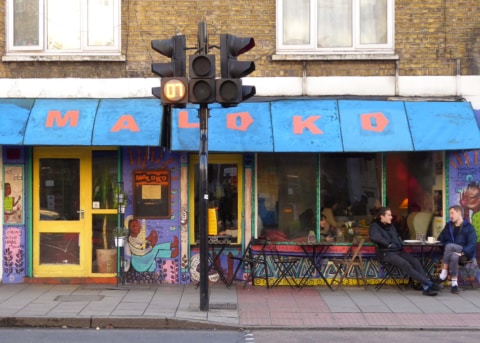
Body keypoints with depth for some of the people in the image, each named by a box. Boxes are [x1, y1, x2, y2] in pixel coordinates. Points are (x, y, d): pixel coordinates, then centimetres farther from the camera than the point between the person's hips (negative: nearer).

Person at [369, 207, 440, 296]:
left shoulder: (391, 226, 22)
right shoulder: (375, 226, -1)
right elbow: (374, 237, -23)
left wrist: (400, 244, 14)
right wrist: (388, 244, -18)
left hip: (398, 251, 7)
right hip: (386, 253, -7)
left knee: (415, 261, -20)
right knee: (405, 264, -29)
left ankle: (426, 287, -29)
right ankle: (429, 283, -30)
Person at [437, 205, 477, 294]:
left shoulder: (468, 227, 0)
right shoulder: (448, 226, 15)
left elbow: (472, 244, -9)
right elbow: (441, 239, 20)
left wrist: (462, 252, -24)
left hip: (464, 254, -3)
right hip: (451, 252, 3)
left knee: (449, 246, -34)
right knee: (454, 257, -35)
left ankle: (444, 271, -30)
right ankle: (454, 283, -37)